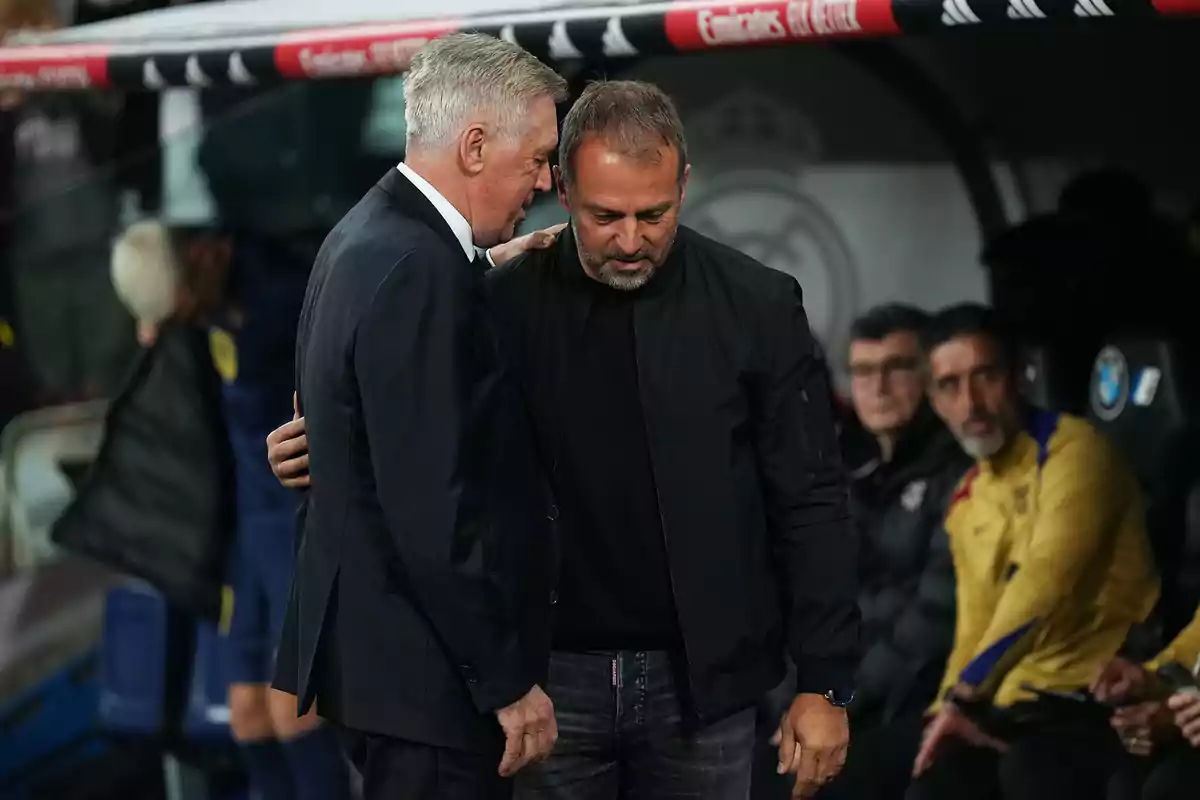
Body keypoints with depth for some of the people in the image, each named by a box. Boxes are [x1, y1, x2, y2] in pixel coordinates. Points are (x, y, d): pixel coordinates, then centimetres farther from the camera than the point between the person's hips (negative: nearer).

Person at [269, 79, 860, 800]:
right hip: (551, 677, 1)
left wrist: (825, 685, -4)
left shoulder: (756, 307, -2)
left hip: (700, 681, -1)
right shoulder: (506, 305, 0)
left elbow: (810, 505, 0)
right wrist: (323, 458, -9)